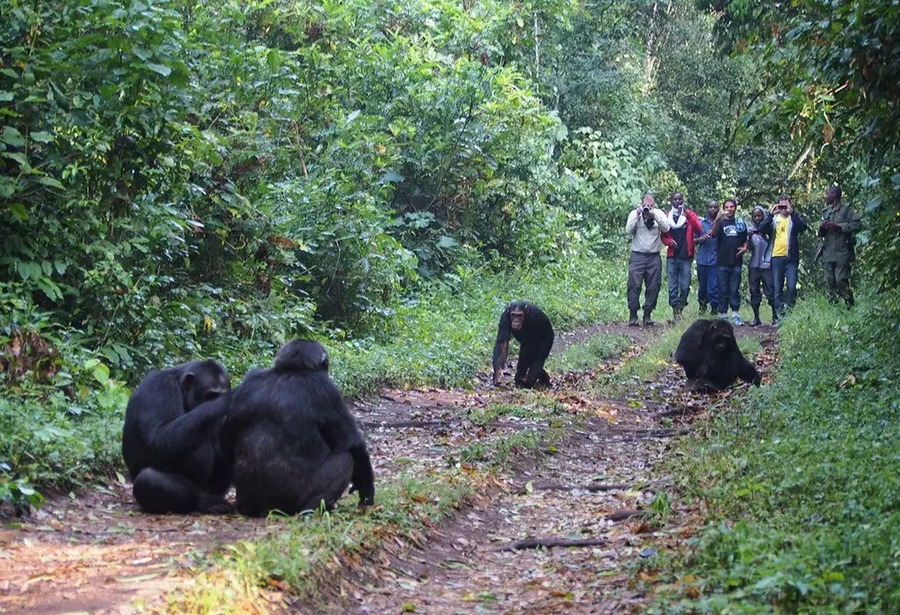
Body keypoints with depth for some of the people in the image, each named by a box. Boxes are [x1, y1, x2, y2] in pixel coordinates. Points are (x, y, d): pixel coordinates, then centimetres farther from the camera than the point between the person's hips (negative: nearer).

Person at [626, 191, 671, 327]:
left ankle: (647, 315, 12)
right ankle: (633, 315, -4)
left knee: (653, 287, 3)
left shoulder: (659, 214, 6)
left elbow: (666, 228, -8)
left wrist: (655, 216, -19)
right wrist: (637, 215, -16)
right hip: (637, 256, -2)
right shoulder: (635, 214, 3)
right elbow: (628, 230, -9)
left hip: (654, 257, 2)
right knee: (634, 285, -9)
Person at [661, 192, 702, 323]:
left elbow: (698, 230, -8)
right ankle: (675, 311, 1)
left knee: (685, 286, -3)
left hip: (686, 257, -1)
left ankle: (680, 307, 11)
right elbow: (663, 235, 13)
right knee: (673, 286, -2)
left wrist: (687, 214, -16)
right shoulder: (667, 216, 10)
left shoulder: (690, 214, 7)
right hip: (672, 256, 1)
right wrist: (669, 241, -9)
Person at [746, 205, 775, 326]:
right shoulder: (750, 229, 11)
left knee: (770, 291, -4)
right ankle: (756, 318, 12)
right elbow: (748, 246, 9)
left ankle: (775, 316, 5)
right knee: (754, 292, 6)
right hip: (753, 265, 4)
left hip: (766, 265, -4)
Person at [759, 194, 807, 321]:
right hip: (776, 257, 2)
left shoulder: (794, 218, 6)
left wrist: (791, 213, -21)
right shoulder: (773, 218, 9)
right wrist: (771, 214, -17)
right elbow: (762, 229, -7)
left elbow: (803, 227, -14)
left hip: (791, 257, -2)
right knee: (777, 288, 3)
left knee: (791, 287, -9)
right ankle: (779, 314, 8)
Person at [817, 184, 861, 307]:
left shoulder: (847, 209, 1)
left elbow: (856, 226, -11)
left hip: (842, 253, -6)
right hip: (828, 254, 6)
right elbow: (821, 234, 25)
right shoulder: (826, 211, 19)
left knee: (841, 280, -14)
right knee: (829, 283, 3)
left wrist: (837, 225, -14)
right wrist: (821, 227, 2)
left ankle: (850, 307, -8)